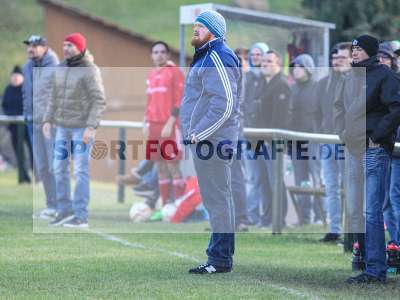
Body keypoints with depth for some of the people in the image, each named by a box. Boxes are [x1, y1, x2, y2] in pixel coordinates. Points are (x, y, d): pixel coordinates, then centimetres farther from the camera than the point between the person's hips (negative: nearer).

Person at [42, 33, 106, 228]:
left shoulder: (90, 71, -14)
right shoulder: (60, 69, 8)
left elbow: (99, 101, -17)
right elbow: (54, 97, 14)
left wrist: (91, 127, -25)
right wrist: (47, 121, 5)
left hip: (83, 127, -7)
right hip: (63, 126, 7)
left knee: (80, 171, -8)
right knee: (60, 169, 6)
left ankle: (81, 217, -5)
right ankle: (65, 211, 17)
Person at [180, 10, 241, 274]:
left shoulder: (217, 58, -16)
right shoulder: (207, 56, 18)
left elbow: (224, 104, -24)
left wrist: (199, 133, -19)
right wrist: (194, 132, 17)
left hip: (211, 140, -11)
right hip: (206, 137, 11)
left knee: (216, 198, -7)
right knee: (218, 196, 15)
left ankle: (220, 259, -4)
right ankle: (223, 252, 22)